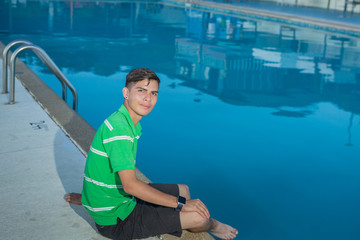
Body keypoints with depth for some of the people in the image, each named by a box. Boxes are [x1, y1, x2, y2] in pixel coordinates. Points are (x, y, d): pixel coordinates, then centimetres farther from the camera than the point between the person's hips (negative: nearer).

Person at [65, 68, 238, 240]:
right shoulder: (119, 127, -27)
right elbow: (130, 185, -30)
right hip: (115, 220, -10)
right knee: (198, 216, -12)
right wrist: (180, 203, -24)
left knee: (183, 190, 21)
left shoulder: (132, 124, 5)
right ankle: (211, 226, 22)